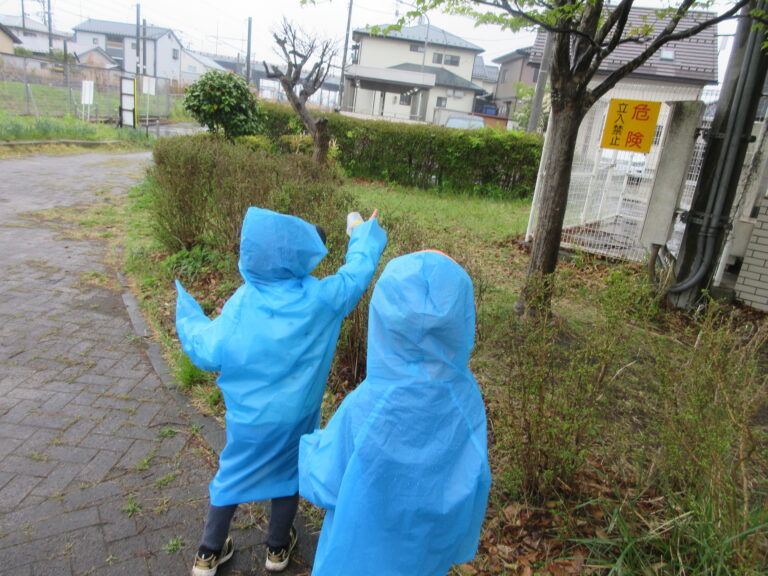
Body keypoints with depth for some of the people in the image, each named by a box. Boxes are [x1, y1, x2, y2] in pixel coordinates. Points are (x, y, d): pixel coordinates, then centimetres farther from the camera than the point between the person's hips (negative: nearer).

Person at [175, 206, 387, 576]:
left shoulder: (240, 304, -20)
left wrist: (187, 315, 2)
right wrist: (365, 235, 13)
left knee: (233, 474, 20)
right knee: (287, 473, 22)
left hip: (248, 416, 1)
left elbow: (207, 352, -16)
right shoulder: (320, 298, -20)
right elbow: (356, 273, -4)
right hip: (295, 416, 0)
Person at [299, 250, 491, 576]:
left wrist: (310, 445, 0)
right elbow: (472, 483, -8)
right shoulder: (466, 396, -23)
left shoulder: (365, 409, -37)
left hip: (366, 548, -3)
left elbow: (323, 483, -19)